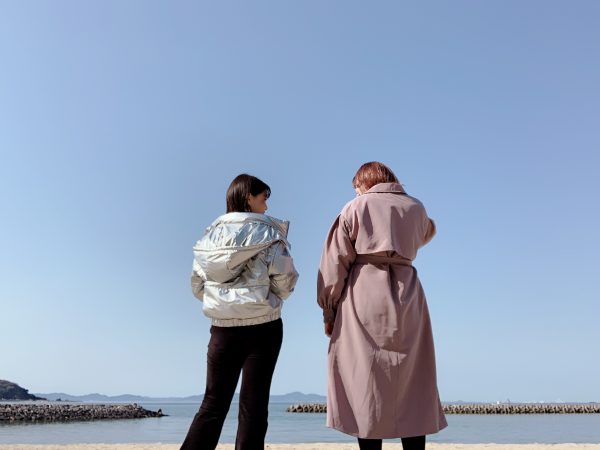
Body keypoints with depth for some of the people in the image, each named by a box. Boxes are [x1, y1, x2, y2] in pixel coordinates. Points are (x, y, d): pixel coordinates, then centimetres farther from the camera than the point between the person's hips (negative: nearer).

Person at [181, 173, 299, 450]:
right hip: (263, 327, -3)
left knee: (213, 403, 11)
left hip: (222, 328, 4)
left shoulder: (211, 233, 7)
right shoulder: (267, 231, -6)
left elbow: (197, 284, 7)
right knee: (253, 404, 7)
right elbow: (285, 280, -10)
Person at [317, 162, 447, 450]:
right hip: (407, 297, 3)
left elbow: (335, 263, -1)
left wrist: (329, 311, 2)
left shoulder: (356, 207, 3)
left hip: (362, 299, -2)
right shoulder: (416, 208, 13)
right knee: (412, 386, 9)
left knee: (366, 384, 2)